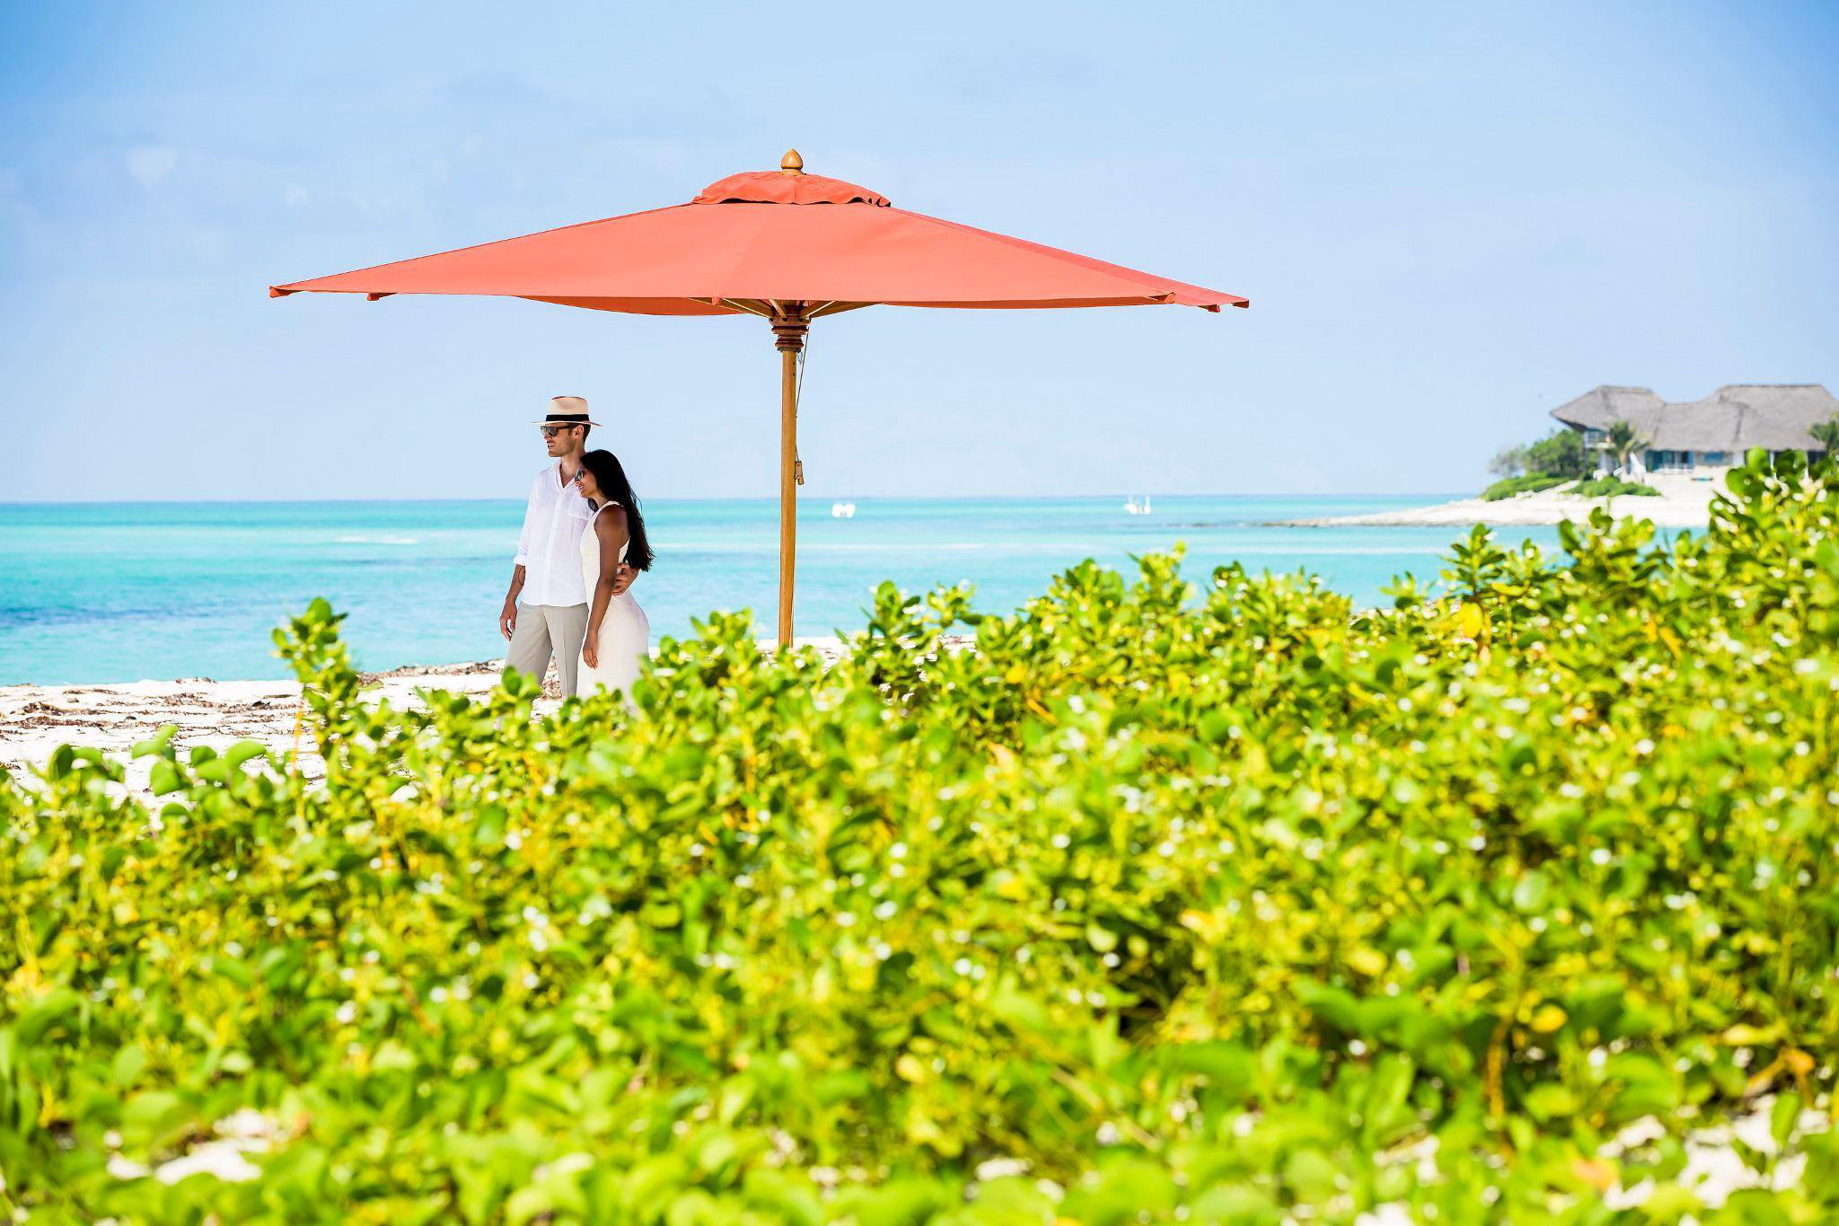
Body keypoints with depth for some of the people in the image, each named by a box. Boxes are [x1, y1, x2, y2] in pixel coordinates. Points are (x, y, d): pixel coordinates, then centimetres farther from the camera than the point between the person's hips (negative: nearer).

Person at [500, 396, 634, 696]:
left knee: (576, 694, -4)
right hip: (535, 601, 6)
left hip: (575, 603, -6)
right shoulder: (543, 481, 14)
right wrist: (510, 601, 14)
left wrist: (628, 574, -28)